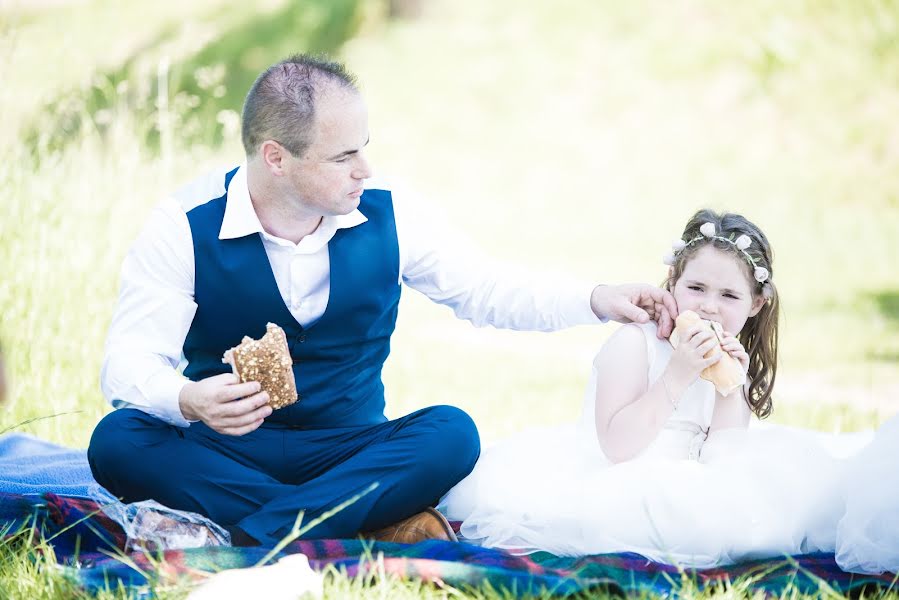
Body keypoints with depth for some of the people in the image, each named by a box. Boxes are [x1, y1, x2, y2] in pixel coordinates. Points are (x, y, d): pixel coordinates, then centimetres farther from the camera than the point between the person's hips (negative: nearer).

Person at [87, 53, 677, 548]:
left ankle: (250, 538, -38)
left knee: (451, 432, -28)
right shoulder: (186, 226, -12)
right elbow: (129, 362, -16)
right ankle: (379, 524, -36)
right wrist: (189, 402, -39)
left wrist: (596, 301, -7)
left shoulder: (386, 215, -3)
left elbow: (485, 293, 8)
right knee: (119, 441, -33)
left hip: (348, 450, 1)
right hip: (228, 451, -1)